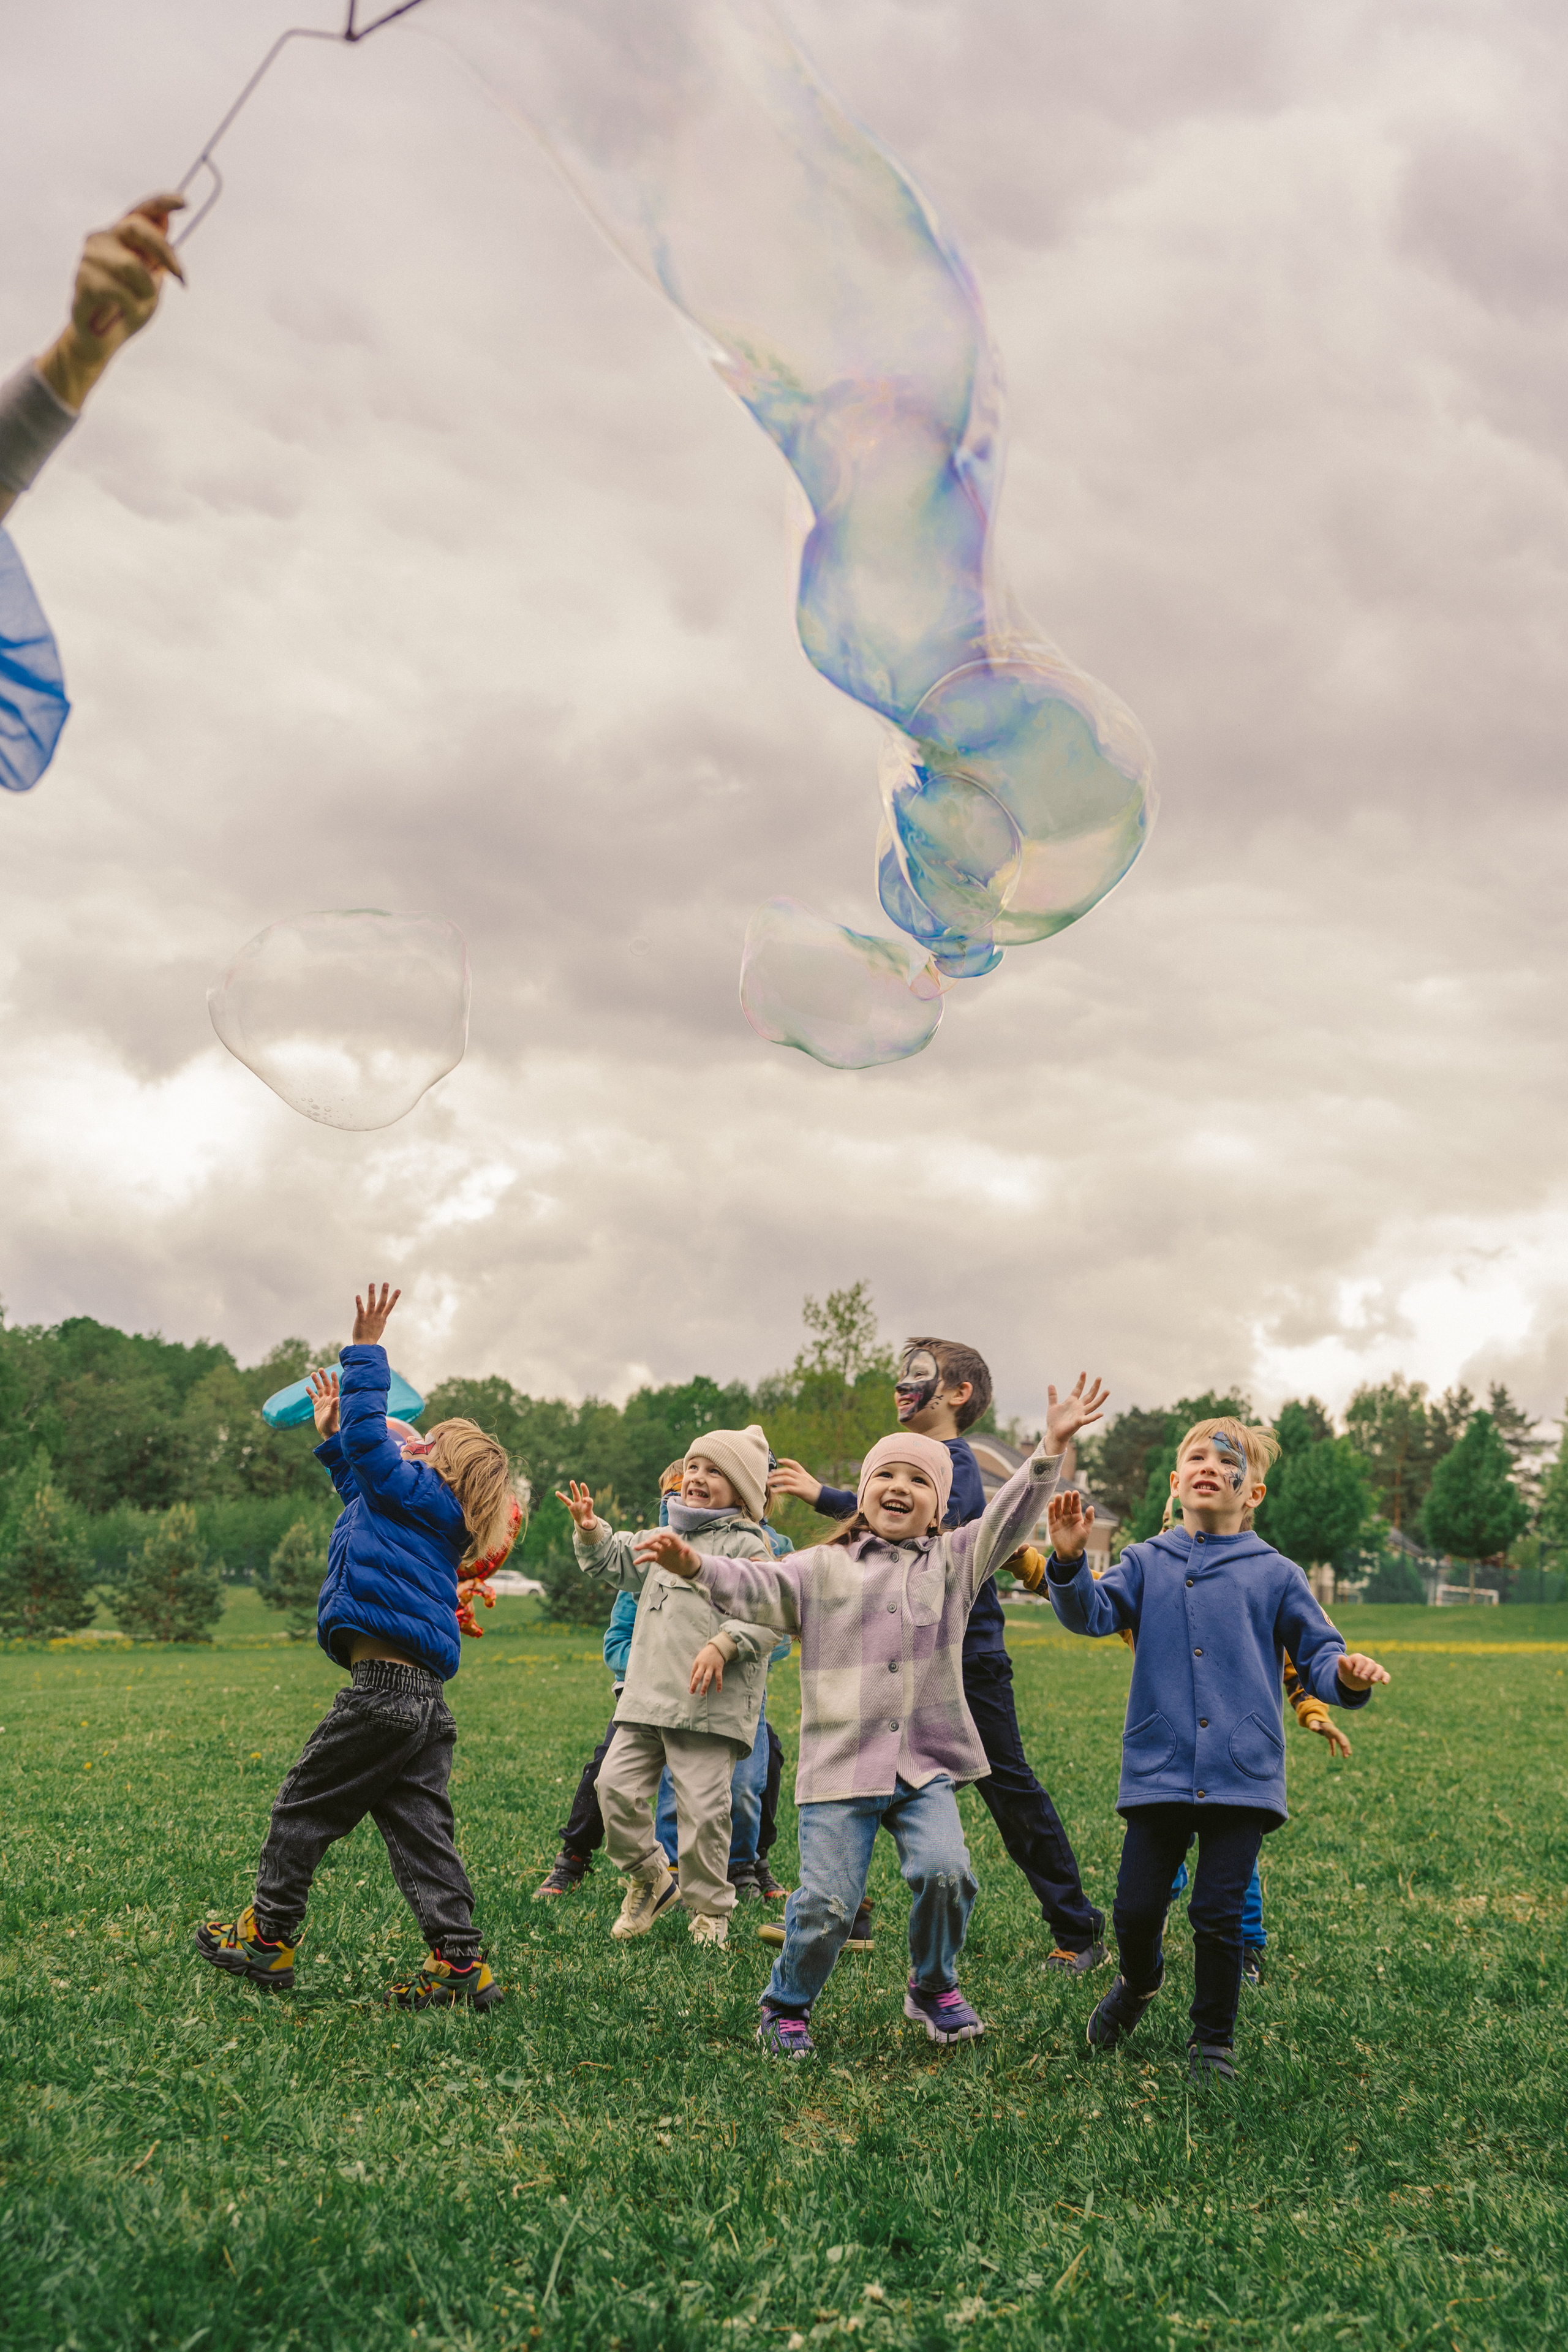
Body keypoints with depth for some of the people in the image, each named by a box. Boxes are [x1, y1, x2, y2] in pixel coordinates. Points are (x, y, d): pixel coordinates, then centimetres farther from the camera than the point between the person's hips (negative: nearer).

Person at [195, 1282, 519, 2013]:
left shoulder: (416, 1494, -3)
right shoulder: (431, 1517, 21)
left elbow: (370, 1442, -11)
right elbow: (364, 1484, 39)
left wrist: (366, 1352, -5)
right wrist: (333, 1436, 41)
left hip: (384, 1688, -9)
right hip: (425, 1701, 9)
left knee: (303, 1807, 5)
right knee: (420, 1830, 5)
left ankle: (268, 1937, 15)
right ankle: (459, 1964, 0)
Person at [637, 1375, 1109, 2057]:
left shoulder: (954, 1562, 11)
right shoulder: (823, 1569, 6)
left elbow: (1009, 1517, 1)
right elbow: (758, 1588, -7)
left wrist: (1052, 1446, -12)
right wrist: (695, 1566, -26)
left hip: (926, 1767, 1)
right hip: (840, 1766, -1)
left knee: (943, 1870, -19)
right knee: (826, 1903, -7)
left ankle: (933, 1988, 11)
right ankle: (786, 2007, 21)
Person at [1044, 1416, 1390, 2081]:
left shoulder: (1274, 1575, 7)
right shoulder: (1147, 1564, 9)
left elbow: (1316, 1656, 9)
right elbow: (1090, 1613, -4)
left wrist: (1347, 1676, -14)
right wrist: (1069, 1561, -24)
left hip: (1243, 1775, -1)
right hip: (1159, 1771, 1)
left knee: (1219, 1914, -2)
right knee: (1136, 1910, 4)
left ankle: (1213, 2041, 20)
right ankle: (1138, 1981, 39)